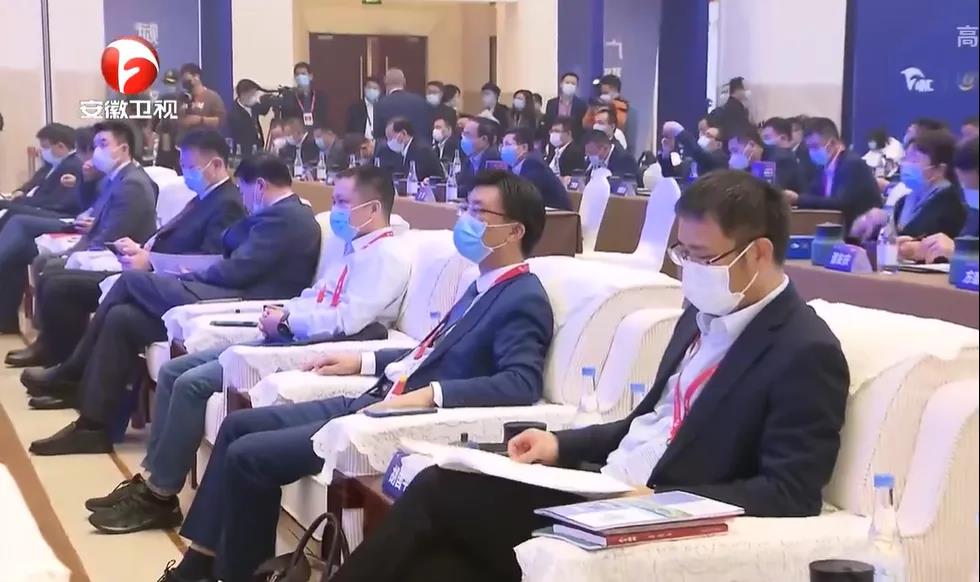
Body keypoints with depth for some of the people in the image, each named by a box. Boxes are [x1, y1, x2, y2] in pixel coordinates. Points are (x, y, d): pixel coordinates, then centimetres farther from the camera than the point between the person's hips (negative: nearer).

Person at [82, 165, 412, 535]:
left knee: (193, 382, -18)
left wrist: (286, 321, -13)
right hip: (291, 339, 11)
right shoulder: (353, 250, 20)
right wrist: (283, 311, 3)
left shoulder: (386, 256, -11)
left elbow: (348, 320, -23)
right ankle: (151, 479, 4)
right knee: (174, 370, 3)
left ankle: (160, 496, -7)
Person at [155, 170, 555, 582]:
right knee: (238, 425, 10)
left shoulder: (524, 300, -13)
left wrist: (431, 395, -35)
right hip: (377, 402, 10)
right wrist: (364, 361, 21)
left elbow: (523, 384, -27)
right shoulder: (483, 287, 16)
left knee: (247, 455, -14)